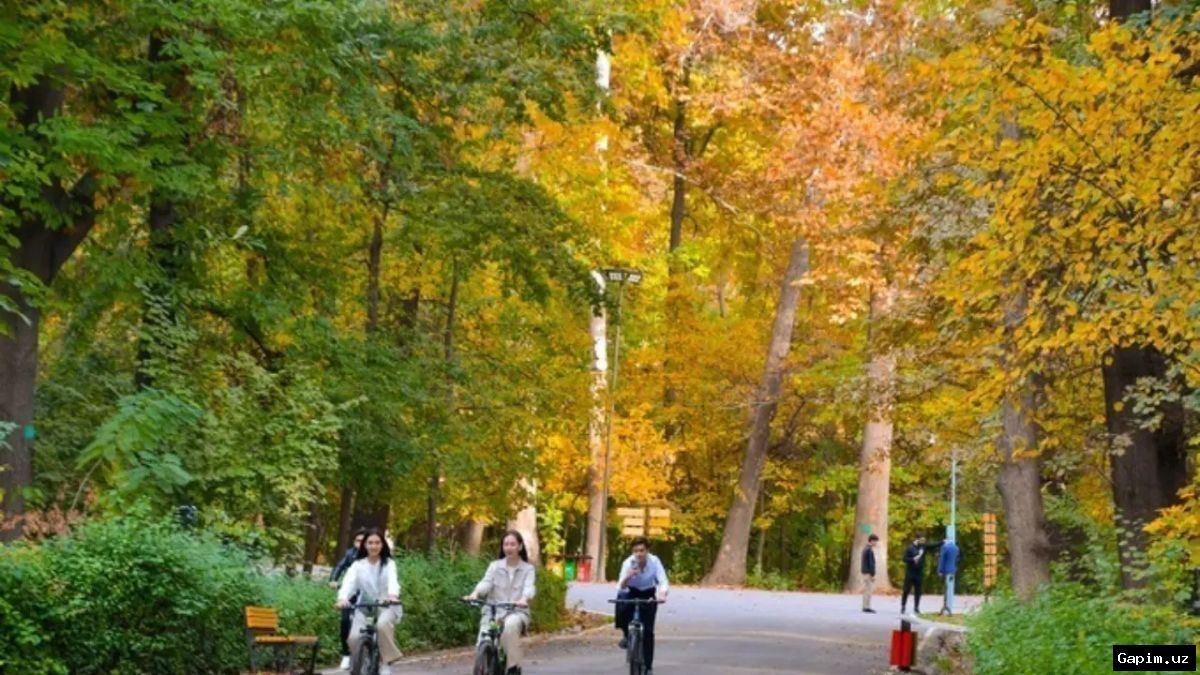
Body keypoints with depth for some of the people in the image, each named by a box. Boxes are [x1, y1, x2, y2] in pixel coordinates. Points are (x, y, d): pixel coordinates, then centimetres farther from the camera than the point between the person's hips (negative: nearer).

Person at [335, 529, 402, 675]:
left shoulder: (389, 563, 0)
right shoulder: (358, 564, 2)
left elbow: (393, 580, -21)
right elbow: (349, 582, -16)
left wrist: (393, 595, -45)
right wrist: (343, 598, -39)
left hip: (386, 606, -2)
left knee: (382, 625, -35)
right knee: (354, 637, -21)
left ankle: (385, 662, -17)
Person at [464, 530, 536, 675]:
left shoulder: (527, 569, 5)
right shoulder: (495, 566, 9)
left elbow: (529, 587, -15)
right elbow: (486, 582, -9)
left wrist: (524, 599, -39)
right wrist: (475, 594, -33)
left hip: (516, 612, -2)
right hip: (493, 611, 2)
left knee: (511, 625, -37)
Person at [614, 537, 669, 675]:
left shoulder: (654, 561, -26)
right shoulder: (628, 563, -27)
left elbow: (664, 582, -33)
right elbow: (620, 589, -33)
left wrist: (662, 594, -55)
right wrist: (627, 577, -54)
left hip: (648, 594, 0)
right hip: (632, 592, 0)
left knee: (648, 631, -9)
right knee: (621, 609, -33)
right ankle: (627, 635, -3)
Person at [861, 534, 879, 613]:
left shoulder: (865, 548, 14)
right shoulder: (870, 550, -16)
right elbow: (871, 563, -19)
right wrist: (873, 574, -18)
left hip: (864, 572, 10)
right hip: (868, 573, -10)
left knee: (866, 590, 13)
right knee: (869, 590, -8)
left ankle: (865, 607, 16)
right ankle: (867, 607, -8)